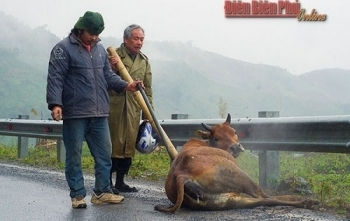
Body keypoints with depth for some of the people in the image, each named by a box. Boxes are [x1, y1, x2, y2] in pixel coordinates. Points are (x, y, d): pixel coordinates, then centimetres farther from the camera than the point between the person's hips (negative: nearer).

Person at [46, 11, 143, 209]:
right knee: (74, 156, 3)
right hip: (75, 114, -6)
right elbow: (55, 78, -12)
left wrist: (126, 86, 3)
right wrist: (55, 103, -23)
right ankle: (78, 195, 12)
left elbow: (108, 75, 18)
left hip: (100, 114, 6)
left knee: (104, 154, 9)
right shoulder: (64, 49, -6)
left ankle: (102, 192, 19)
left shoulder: (100, 49, 15)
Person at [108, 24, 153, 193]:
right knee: (114, 144, -3)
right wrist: (111, 69, -21)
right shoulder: (113, 56, -2)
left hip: (134, 109, 5)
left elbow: (147, 89, 16)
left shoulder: (144, 61, 15)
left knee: (129, 146, 7)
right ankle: (108, 182, 6)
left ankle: (120, 182, 17)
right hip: (114, 107, -5)